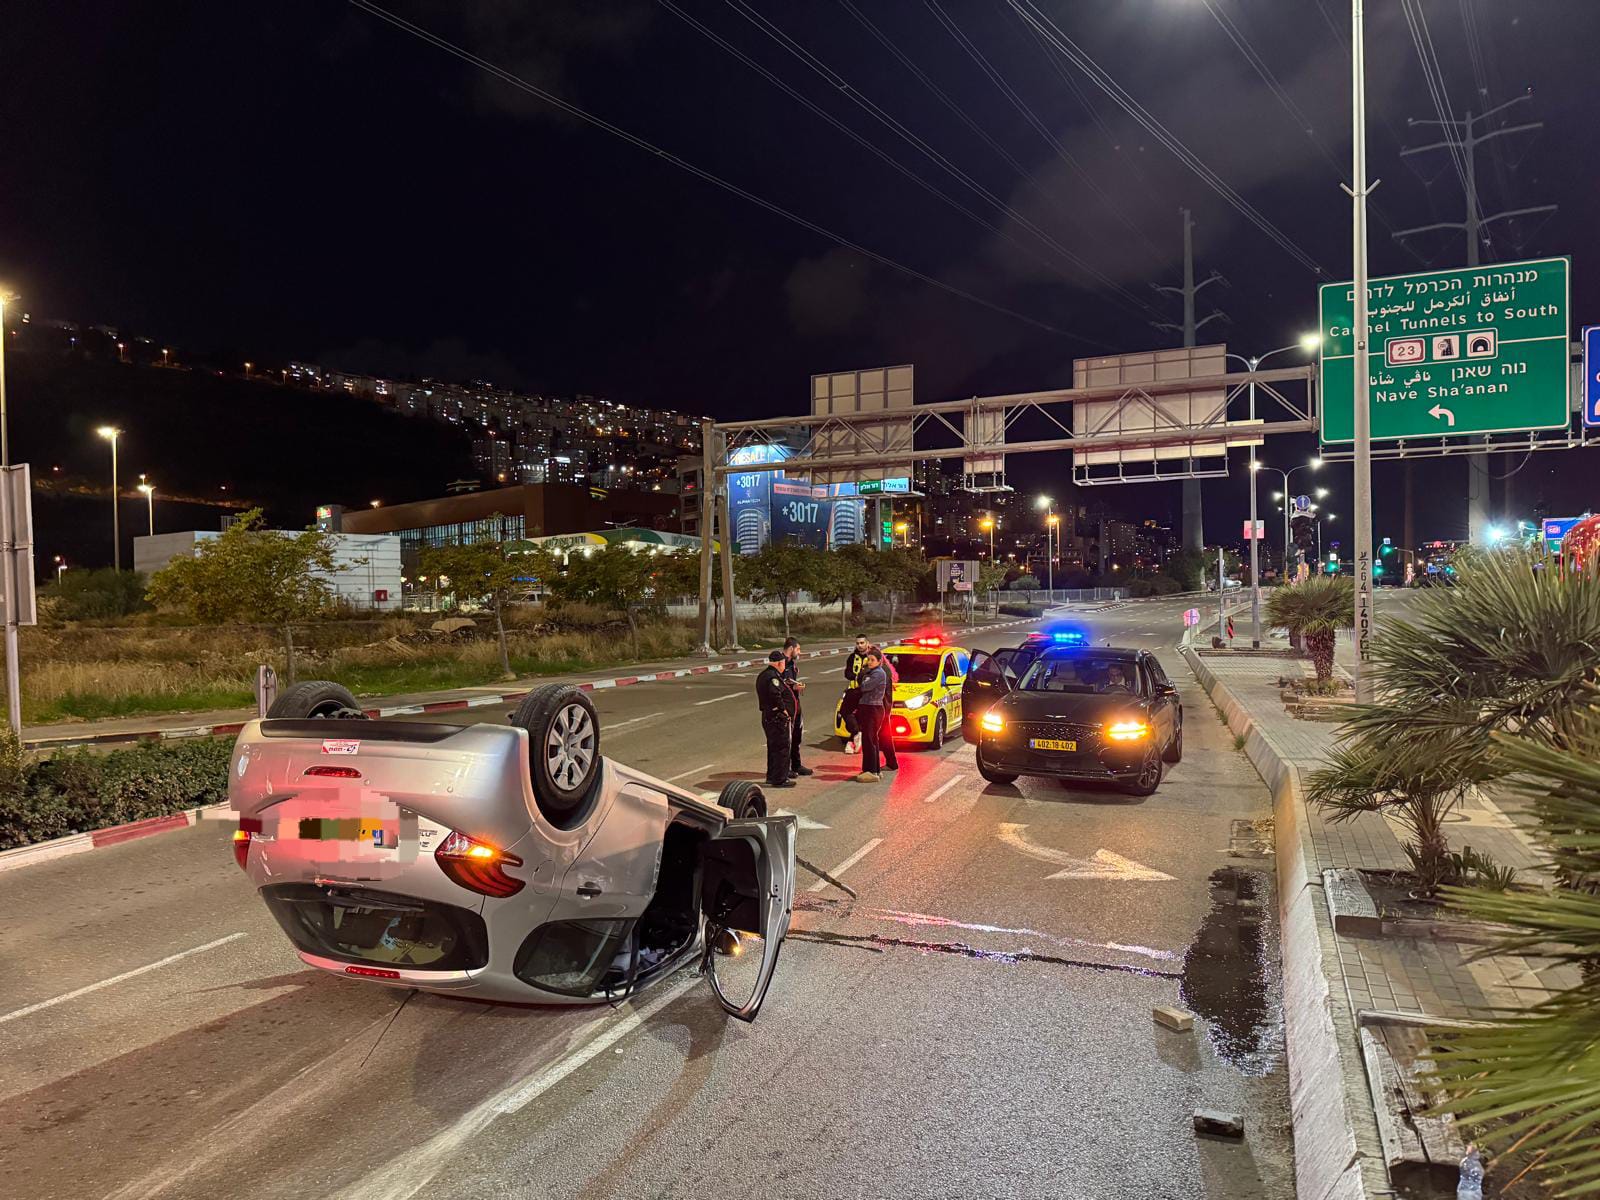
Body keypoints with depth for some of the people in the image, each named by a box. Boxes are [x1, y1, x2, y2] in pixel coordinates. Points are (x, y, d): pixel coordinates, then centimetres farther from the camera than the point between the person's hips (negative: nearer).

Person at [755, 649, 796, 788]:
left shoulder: (763, 675, 14)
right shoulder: (773, 677, -19)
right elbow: (775, 695, -29)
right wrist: (783, 709, -18)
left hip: (767, 718, 10)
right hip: (778, 718, -10)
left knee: (773, 747, 19)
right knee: (782, 748, -3)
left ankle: (771, 776, 27)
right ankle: (780, 779, 0)